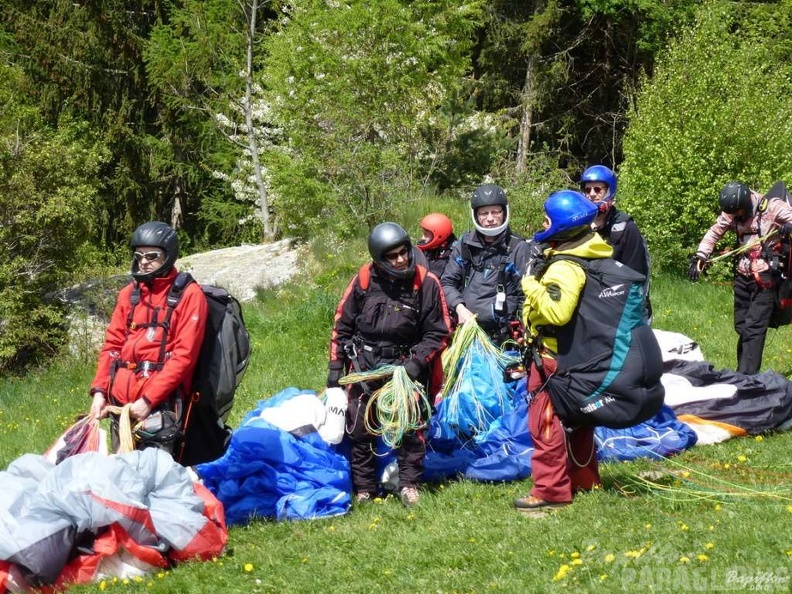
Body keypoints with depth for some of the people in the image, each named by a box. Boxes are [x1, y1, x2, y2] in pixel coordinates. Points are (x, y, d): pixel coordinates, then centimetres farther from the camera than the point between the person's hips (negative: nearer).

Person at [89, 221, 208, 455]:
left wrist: (148, 399, -15)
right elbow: (112, 345, 17)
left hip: (159, 404, -6)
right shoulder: (129, 293, 17)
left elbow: (184, 356, -9)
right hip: (120, 401, 6)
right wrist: (99, 390, 3)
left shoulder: (188, 295, -2)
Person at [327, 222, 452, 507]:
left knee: (408, 425, -8)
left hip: (403, 366, -2)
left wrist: (417, 361, -13)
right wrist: (335, 366, 4)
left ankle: (409, 483, 9)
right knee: (360, 427, 3)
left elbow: (438, 332, -1)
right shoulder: (364, 280, -5)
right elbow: (342, 325, 6)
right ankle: (364, 488, 16)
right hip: (364, 364, 2)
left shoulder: (426, 283, -9)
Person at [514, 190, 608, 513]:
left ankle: (551, 491, -1)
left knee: (545, 421, -4)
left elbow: (557, 311, -36)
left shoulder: (564, 267, -26)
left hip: (553, 355, -10)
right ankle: (584, 480, 30)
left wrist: (532, 283, -25)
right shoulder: (590, 254, 4)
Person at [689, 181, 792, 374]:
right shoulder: (731, 213, 4)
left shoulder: (773, 208, -12)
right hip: (743, 277, 6)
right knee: (741, 326, 9)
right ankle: (743, 370, 19)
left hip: (765, 278, -6)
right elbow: (714, 233, 5)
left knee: (754, 327, -11)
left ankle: (747, 375, -11)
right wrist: (699, 258, -6)